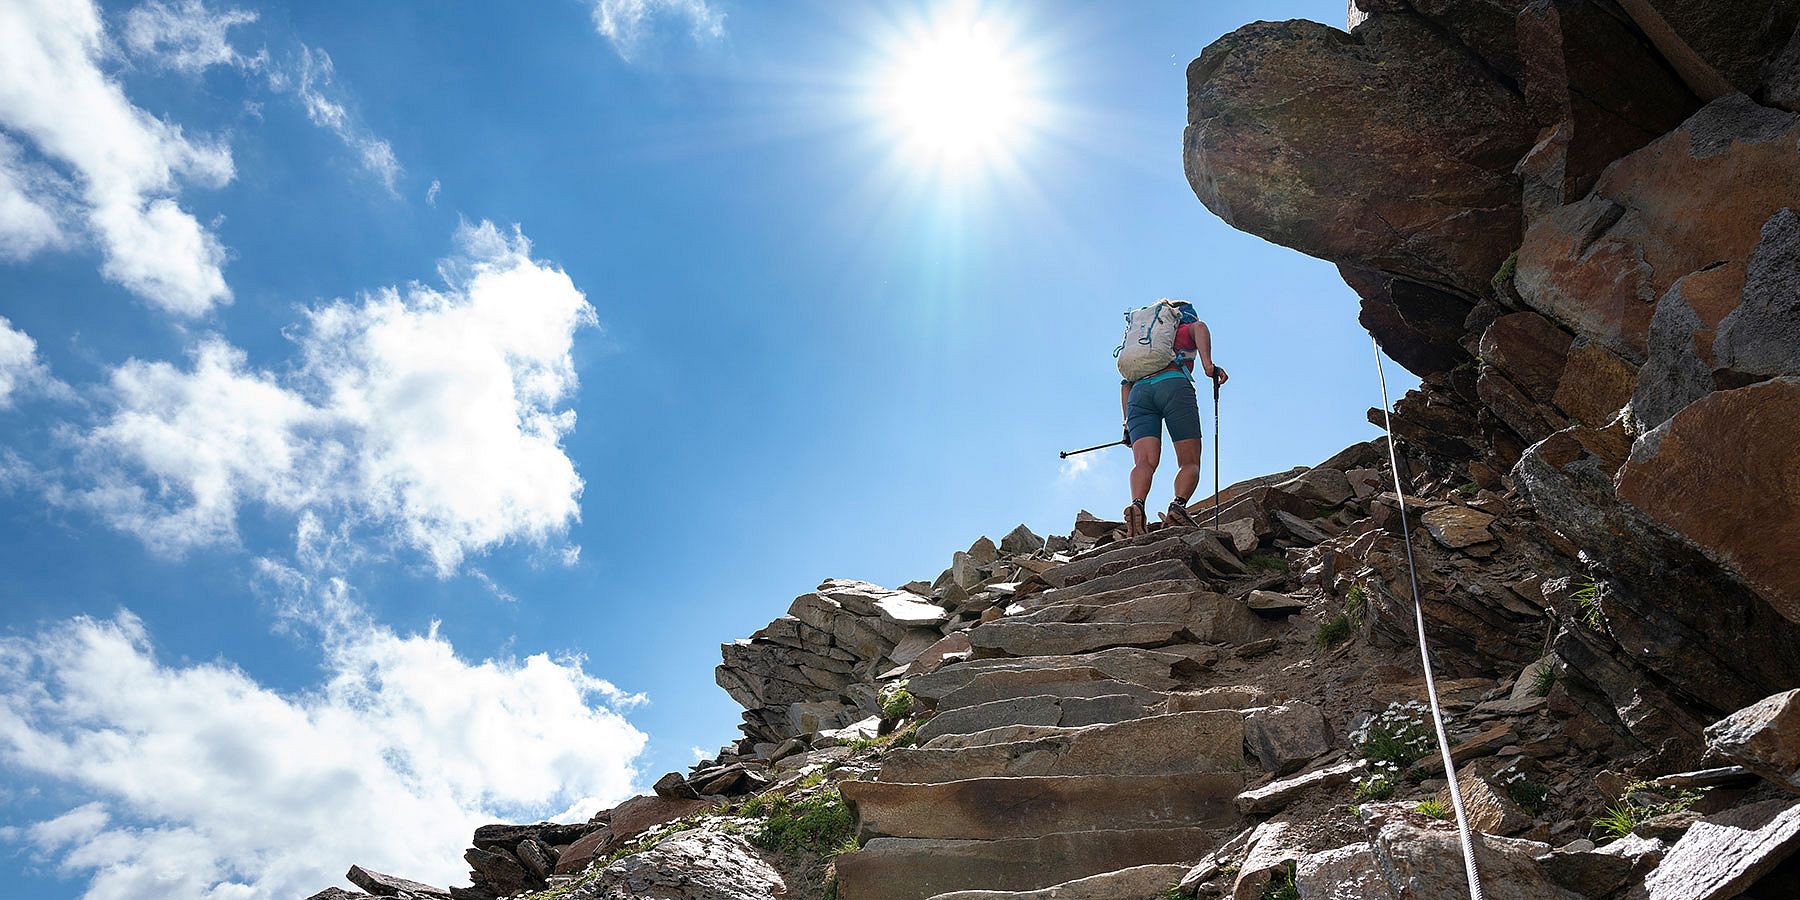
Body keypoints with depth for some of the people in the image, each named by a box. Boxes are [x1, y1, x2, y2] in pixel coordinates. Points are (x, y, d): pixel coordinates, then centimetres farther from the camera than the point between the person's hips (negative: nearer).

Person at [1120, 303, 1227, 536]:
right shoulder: (1186, 332, 27)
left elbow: (1126, 384, 28)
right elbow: (1200, 327, 0)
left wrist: (1127, 423, 22)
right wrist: (1208, 365, -12)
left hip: (1139, 391, 4)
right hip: (1174, 386, -4)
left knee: (1145, 462, -13)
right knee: (1190, 463, -1)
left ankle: (1137, 504, -43)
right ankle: (1179, 504, -29)